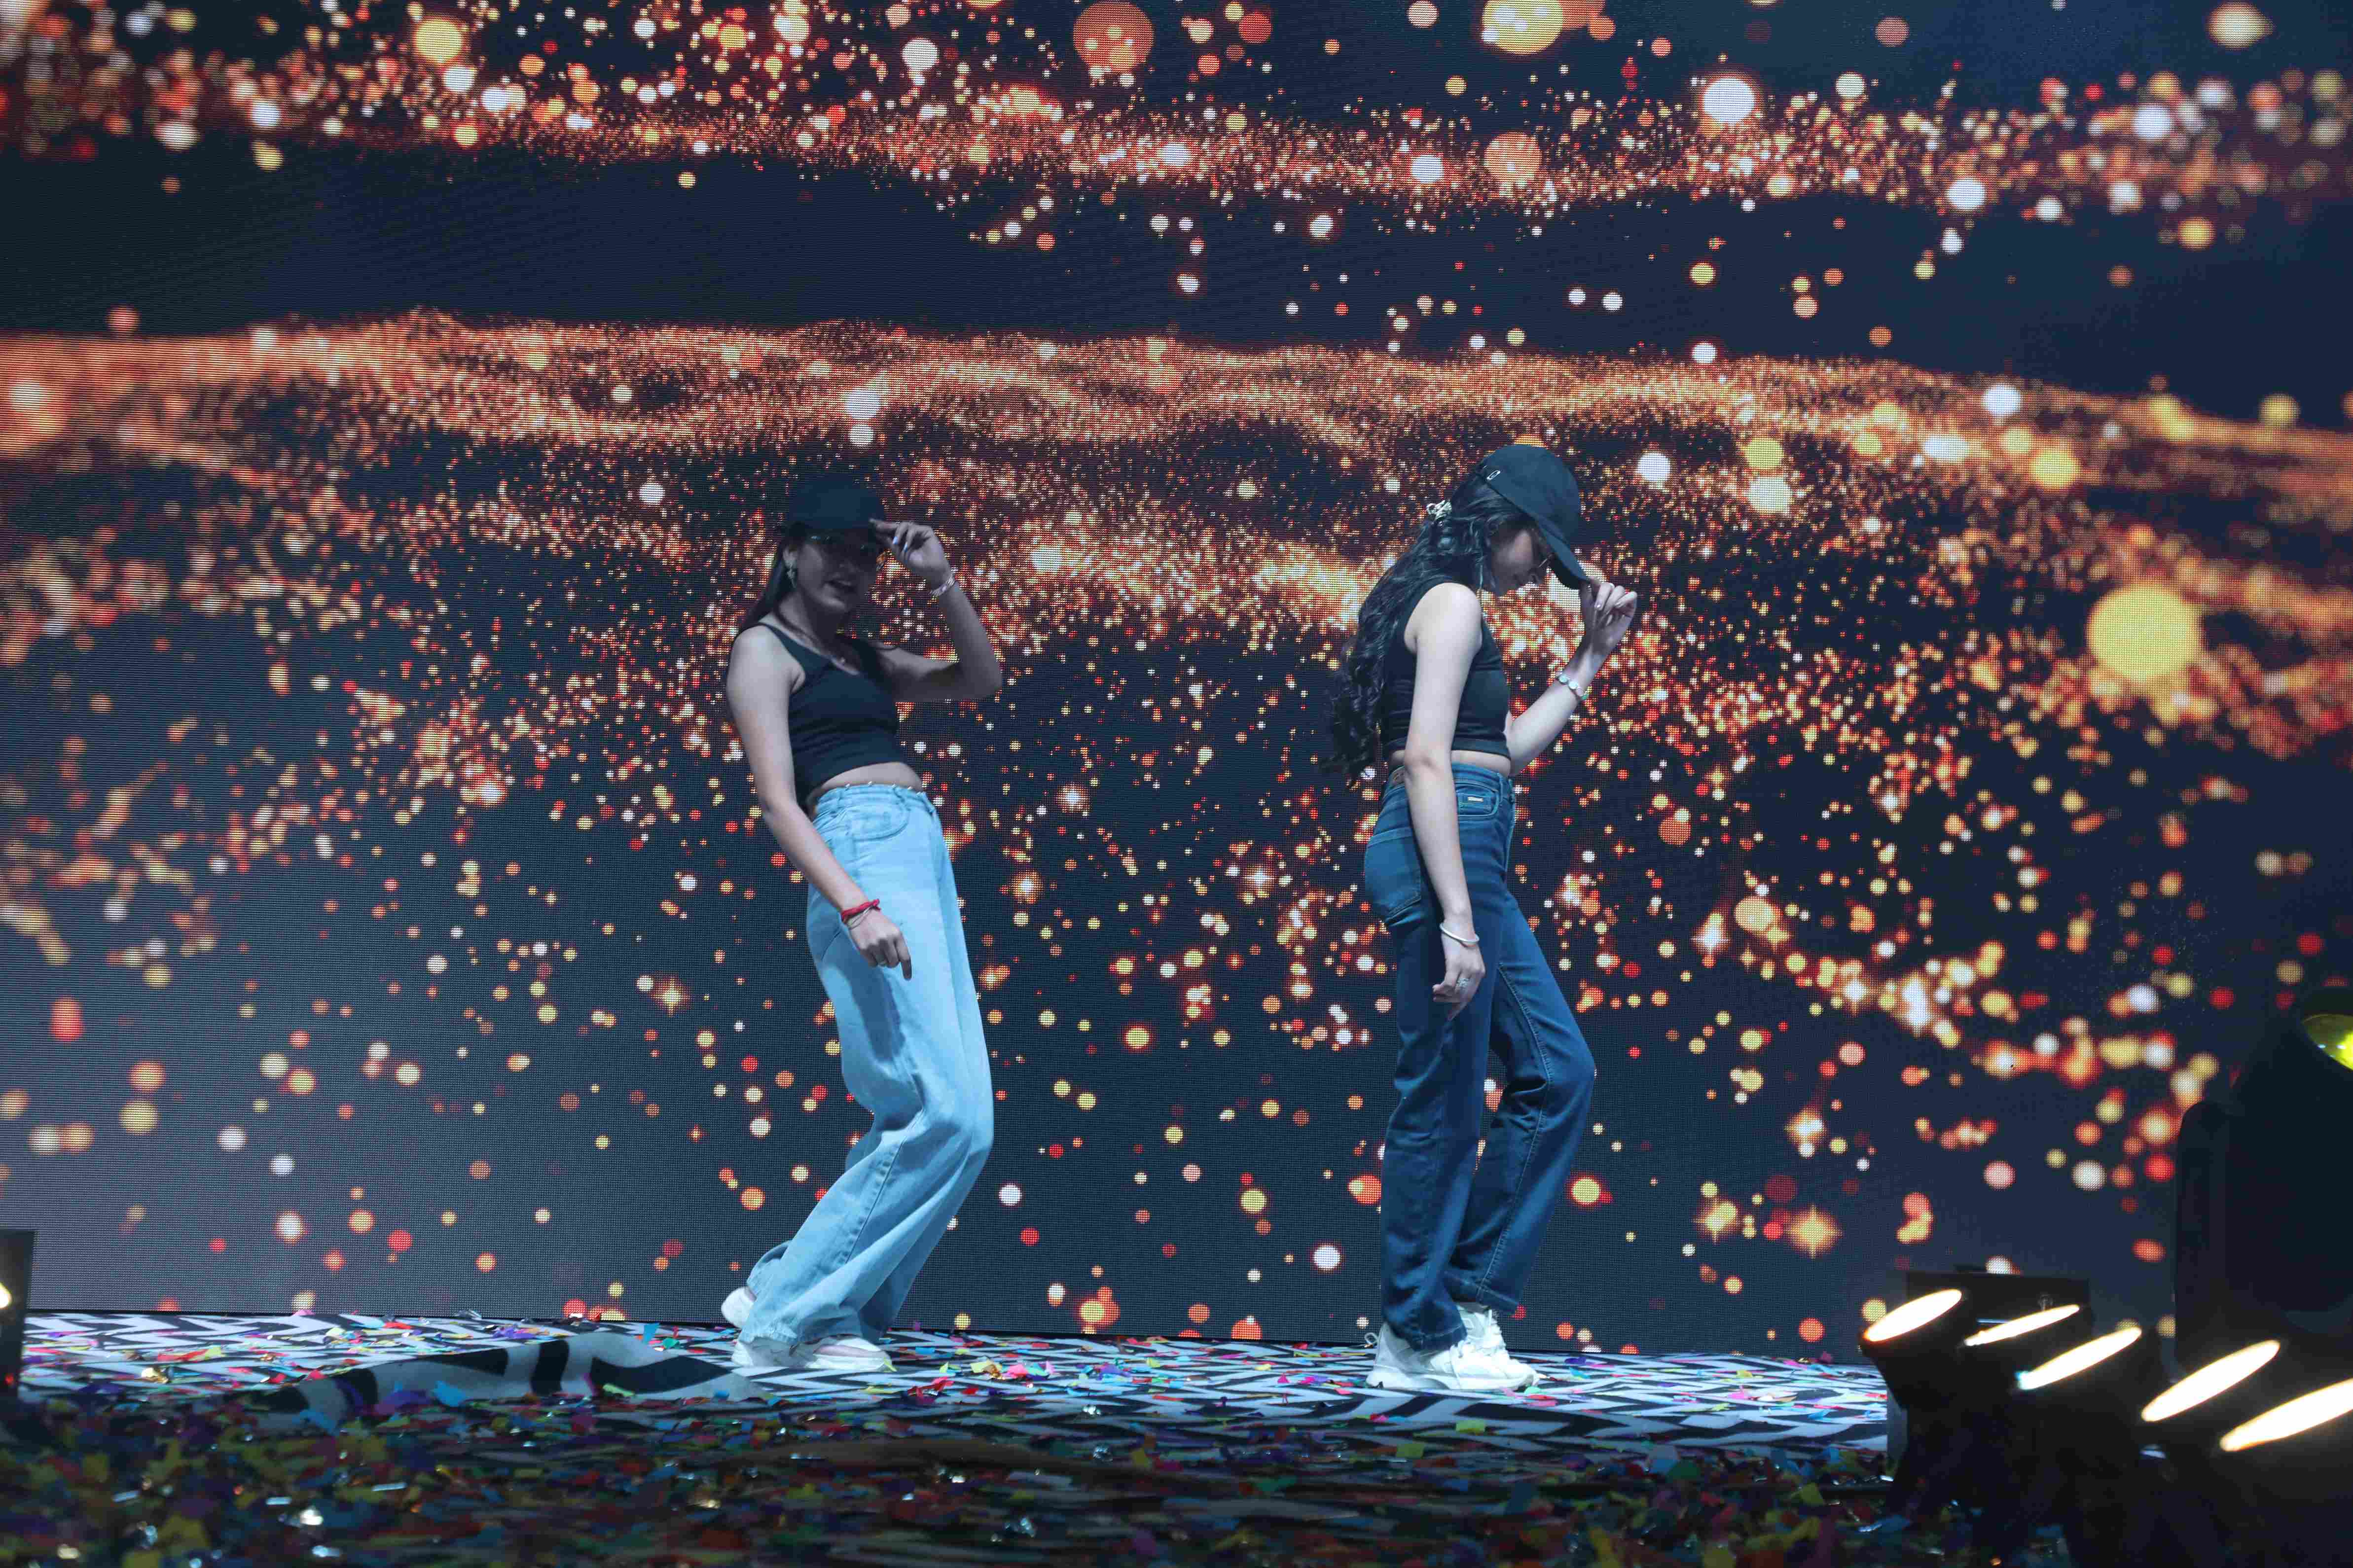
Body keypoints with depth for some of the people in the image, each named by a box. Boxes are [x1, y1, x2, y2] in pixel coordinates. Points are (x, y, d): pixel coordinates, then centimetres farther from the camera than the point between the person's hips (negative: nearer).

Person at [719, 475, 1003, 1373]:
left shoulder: (857, 657, 25)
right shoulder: (765, 650, 1)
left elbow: (981, 683, 24)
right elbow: (777, 800, -9)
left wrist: (941, 581, 12)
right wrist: (856, 906, -22)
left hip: (922, 860, 9)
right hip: (864, 853, -9)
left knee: (923, 1118, 5)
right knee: (949, 1116, -16)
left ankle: (830, 1314, 9)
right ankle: (783, 1308, -11)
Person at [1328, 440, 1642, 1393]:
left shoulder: (1444, 606, 22)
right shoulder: (1453, 602, -8)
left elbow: (1509, 748, 29)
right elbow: (1427, 760, -18)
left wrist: (1591, 657, 27)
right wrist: (1456, 919, -23)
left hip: (1467, 855, 10)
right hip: (1447, 849, -10)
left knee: (1557, 1071, 12)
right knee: (1443, 1100, -5)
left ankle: (1468, 1294, 14)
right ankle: (1419, 1341, 3)